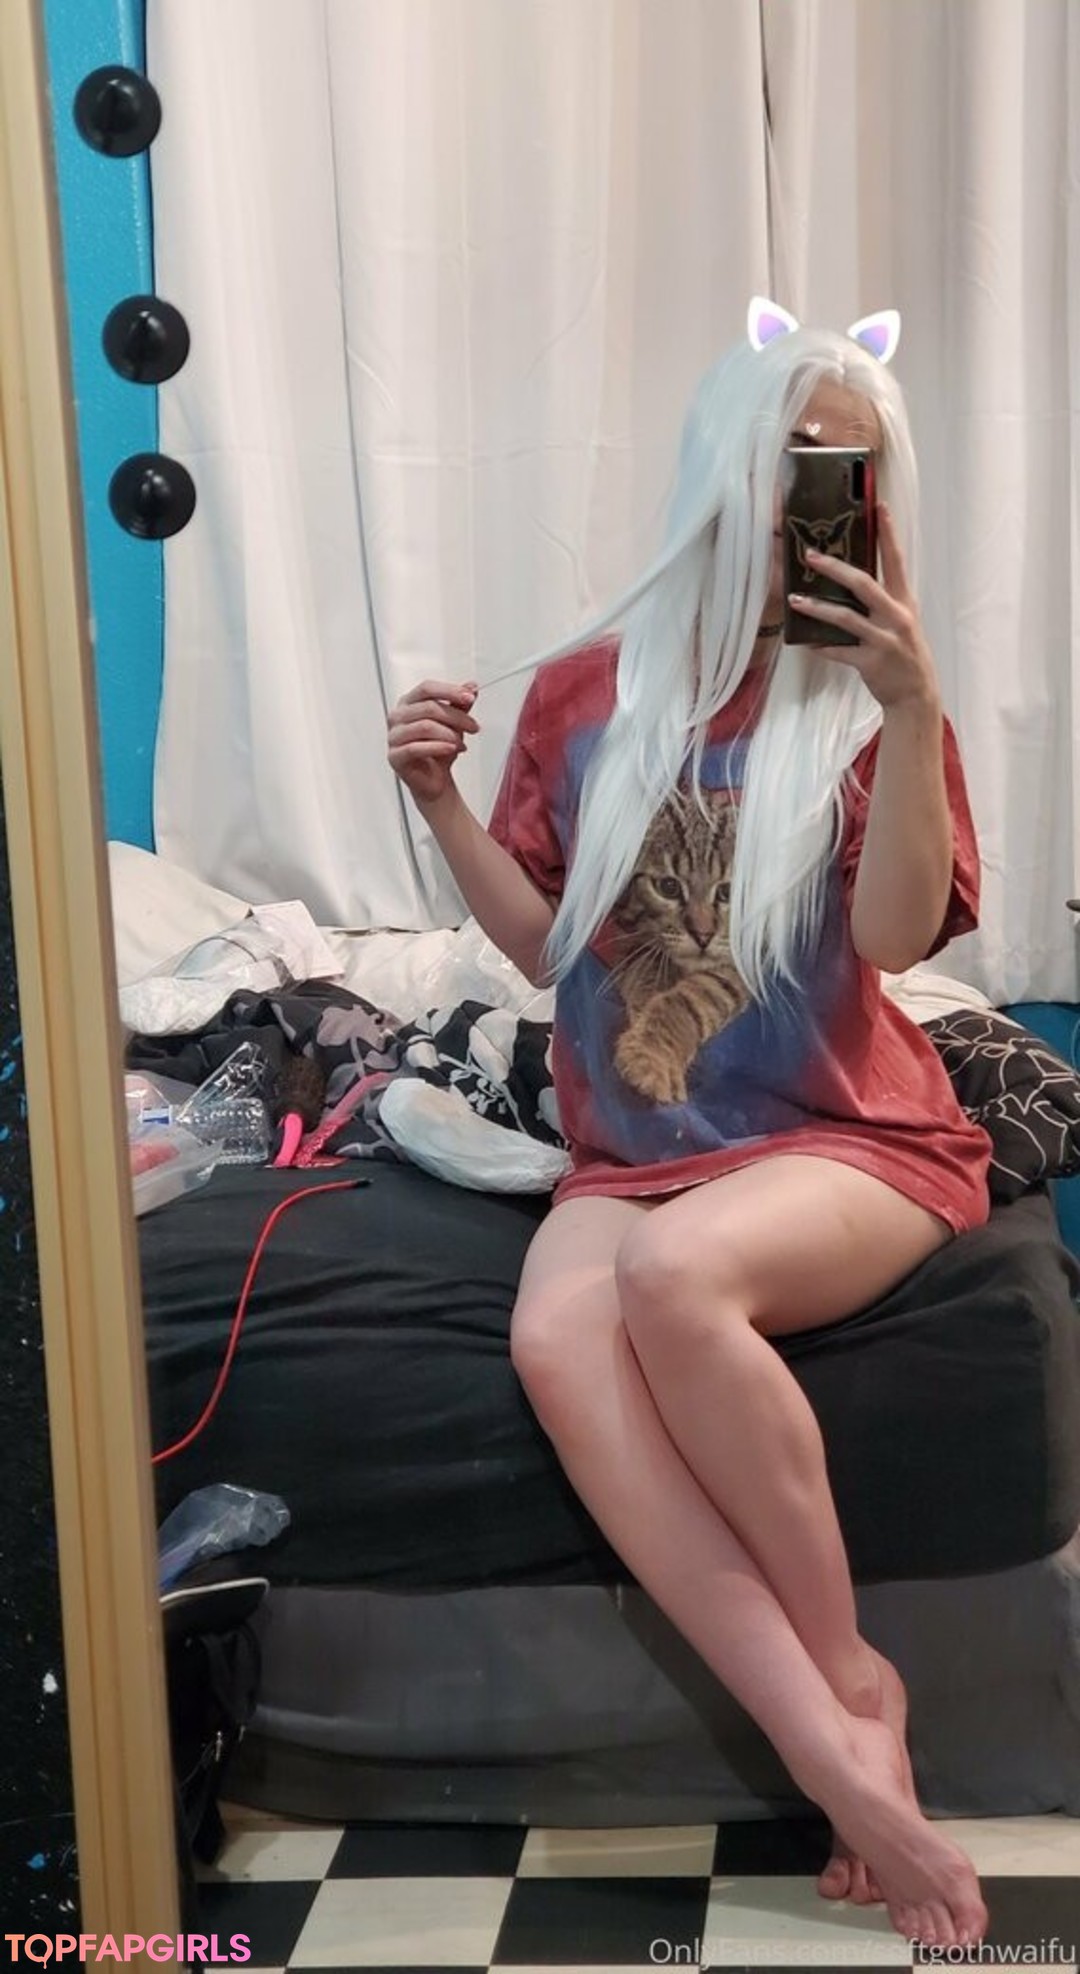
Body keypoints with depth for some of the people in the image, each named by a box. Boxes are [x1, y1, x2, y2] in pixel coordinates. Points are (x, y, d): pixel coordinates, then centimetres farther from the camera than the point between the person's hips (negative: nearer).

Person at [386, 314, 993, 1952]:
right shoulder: (587, 694, 7)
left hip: (851, 1143, -2)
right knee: (558, 1341, -30)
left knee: (674, 1278, -35)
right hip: (632, 1153, 3)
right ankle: (839, 1749, -25)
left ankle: (850, 1667, -11)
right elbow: (545, 941, 9)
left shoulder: (871, 702, 0)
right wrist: (442, 804, -5)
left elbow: (898, 933, -13)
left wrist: (914, 705, -22)